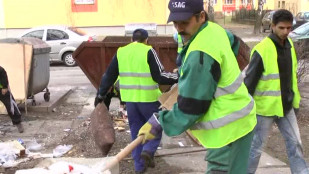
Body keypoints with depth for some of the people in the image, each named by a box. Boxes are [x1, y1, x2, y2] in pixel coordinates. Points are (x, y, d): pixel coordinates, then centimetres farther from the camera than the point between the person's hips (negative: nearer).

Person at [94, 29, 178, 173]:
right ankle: (148, 150, -7)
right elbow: (159, 76, -13)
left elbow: (109, 76, 11)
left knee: (136, 130, 15)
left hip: (129, 99, 5)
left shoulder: (120, 52, 8)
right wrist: (177, 78, -1)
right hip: (148, 98, -4)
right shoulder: (148, 52, -8)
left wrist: (101, 94, 19)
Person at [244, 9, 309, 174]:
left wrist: (294, 98, 17)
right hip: (266, 107, -6)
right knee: (257, 145, 7)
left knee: (295, 143, 9)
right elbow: (250, 80, -16)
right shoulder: (262, 49, -19)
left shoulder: (289, 45, 4)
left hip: (286, 106, 6)